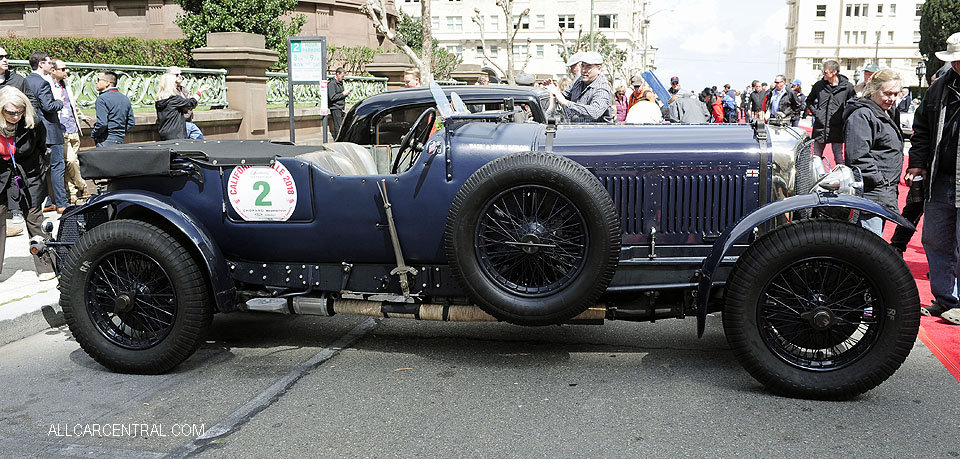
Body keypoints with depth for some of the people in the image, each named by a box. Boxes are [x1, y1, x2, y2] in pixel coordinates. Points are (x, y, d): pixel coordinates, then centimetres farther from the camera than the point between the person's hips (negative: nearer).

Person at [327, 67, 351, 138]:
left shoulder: (340, 82, 17)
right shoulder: (332, 83, -12)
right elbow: (332, 97, -19)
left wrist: (346, 93, 7)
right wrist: (343, 94, -15)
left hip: (341, 108, 9)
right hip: (335, 109, -9)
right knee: (338, 128, -10)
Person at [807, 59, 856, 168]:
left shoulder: (847, 87, -1)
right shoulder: (819, 85, 5)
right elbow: (809, 100, 21)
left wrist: (845, 116, 0)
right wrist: (814, 112, 7)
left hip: (837, 128, -2)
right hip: (820, 128, 3)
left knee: (839, 160, 0)